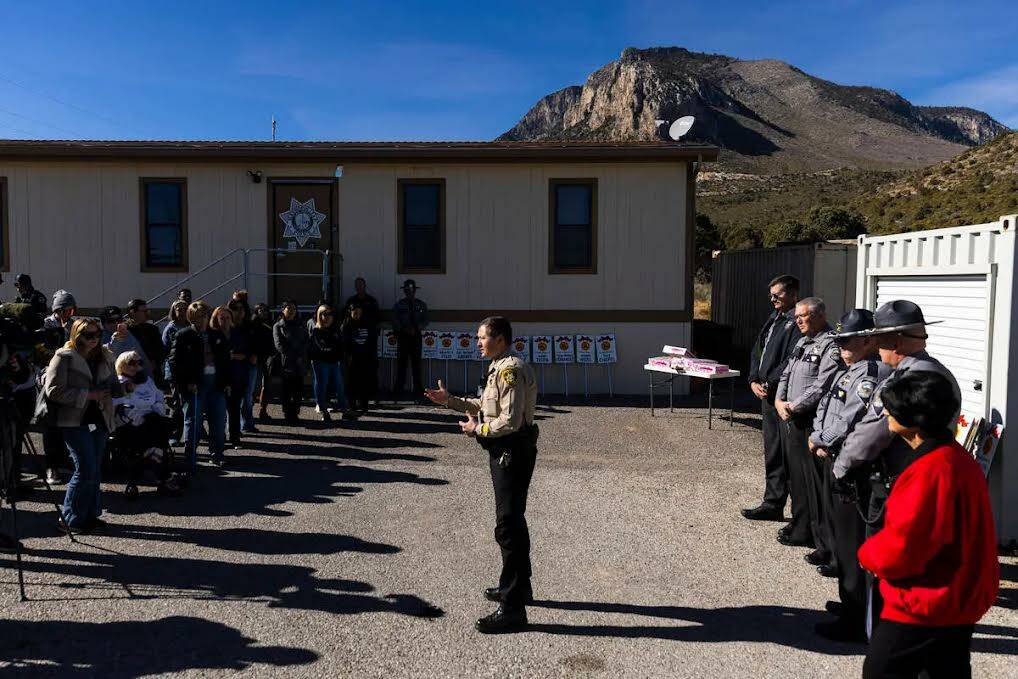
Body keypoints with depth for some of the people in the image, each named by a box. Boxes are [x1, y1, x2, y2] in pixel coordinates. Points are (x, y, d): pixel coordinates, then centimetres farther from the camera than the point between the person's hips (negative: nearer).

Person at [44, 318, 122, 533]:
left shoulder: (105, 357, 13)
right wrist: (87, 395, -17)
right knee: (86, 469, -9)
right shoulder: (64, 358, -6)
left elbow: (114, 386, 20)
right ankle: (71, 518, 5)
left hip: (99, 420, 6)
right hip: (75, 422, -6)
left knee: (94, 469, 10)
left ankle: (91, 514, 21)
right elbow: (53, 390, -13)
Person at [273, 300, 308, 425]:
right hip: (285, 365, -3)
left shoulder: (301, 326, 17)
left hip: (299, 365, 3)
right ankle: (288, 415, 6)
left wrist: (302, 357, -7)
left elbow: (306, 343, 9)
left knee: (298, 391, 2)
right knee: (286, 392, -1)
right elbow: (279, 345, -6)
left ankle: (295, 414, 12)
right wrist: (295, 356, -11)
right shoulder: (278, 326, 5)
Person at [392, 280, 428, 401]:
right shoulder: (399, 305, 7)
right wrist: (404, 329, -15)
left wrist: (416, 328, -13)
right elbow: (395, 322, 1)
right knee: (401, 364, -4)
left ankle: (417, 391, 6)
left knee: (416, 364, 2)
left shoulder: (421, 305, 10)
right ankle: (398, 391, -2)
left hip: (416, 337, 1)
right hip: (403, 337, -1)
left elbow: (425, 321, 6)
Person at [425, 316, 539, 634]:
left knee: (508, 526, -8)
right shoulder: (499, 368, 13)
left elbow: (510, 420, -25)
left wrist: (477, 429, -12)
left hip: (513, 453, -11)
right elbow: (485, 405, 21)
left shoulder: (511, 369, -20)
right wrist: (450, 400, 15)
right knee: (513, 521, 21)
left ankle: (512, 608, -1)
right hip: (504, 452, 11)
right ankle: (518, 586, 38)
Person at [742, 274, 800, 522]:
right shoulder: (773, 319, 18)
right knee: (772, 453, 14)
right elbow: (757, 351, 18)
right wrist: (754, 381, 4)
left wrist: (770, 384, -14)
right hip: (768, 395, 9)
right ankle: (773, 504, 23)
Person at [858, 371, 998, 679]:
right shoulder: (956, 457, 4)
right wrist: (880, 550, 3)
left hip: (927, 605, -10)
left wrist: (868, 553, -7)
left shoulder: (929, 472, -29)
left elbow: (899, 551, -28)